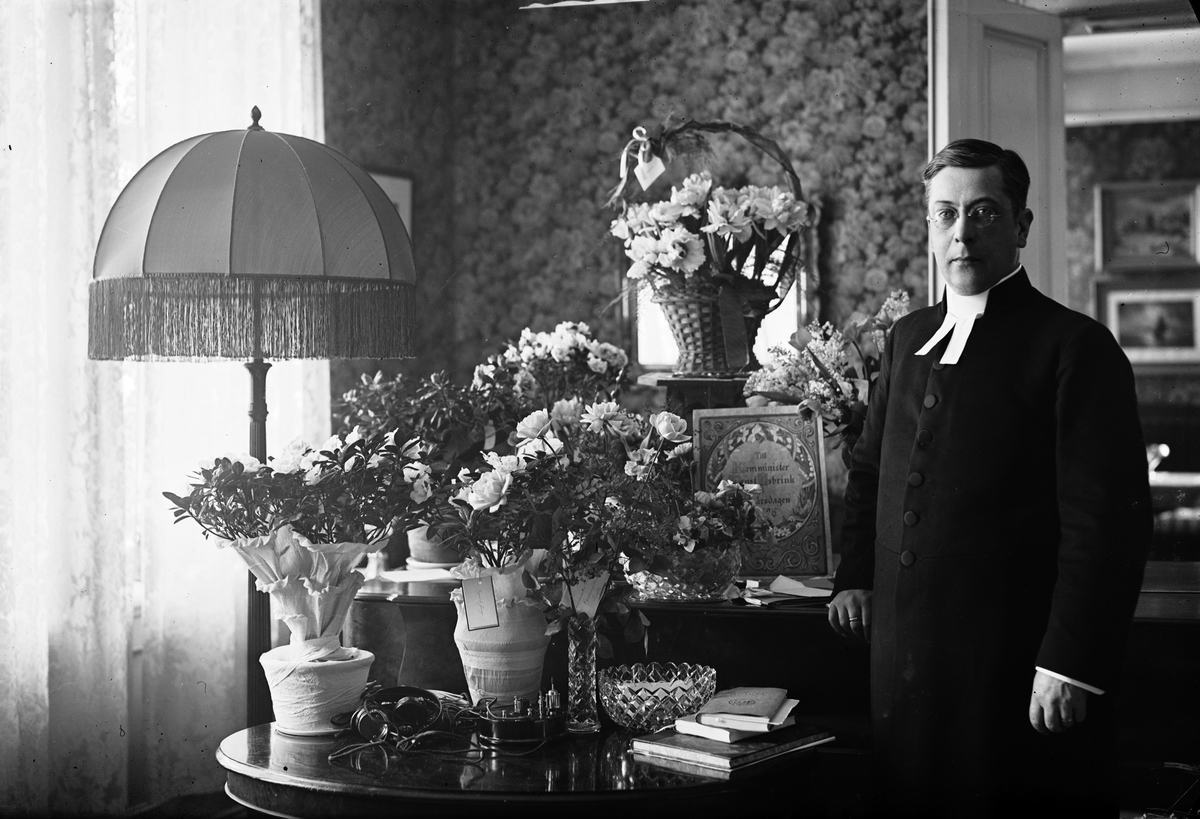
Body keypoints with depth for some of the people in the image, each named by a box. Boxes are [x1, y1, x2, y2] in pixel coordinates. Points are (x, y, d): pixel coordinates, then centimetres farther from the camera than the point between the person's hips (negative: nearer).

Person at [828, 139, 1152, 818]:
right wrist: (855, 576, 11)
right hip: (902, 656, 6)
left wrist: (1072, 664, -17)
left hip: (1017, 671, -6)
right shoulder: (908, 338, 14)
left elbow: (1108, 522, -12)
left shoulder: (1074, 346, -7)